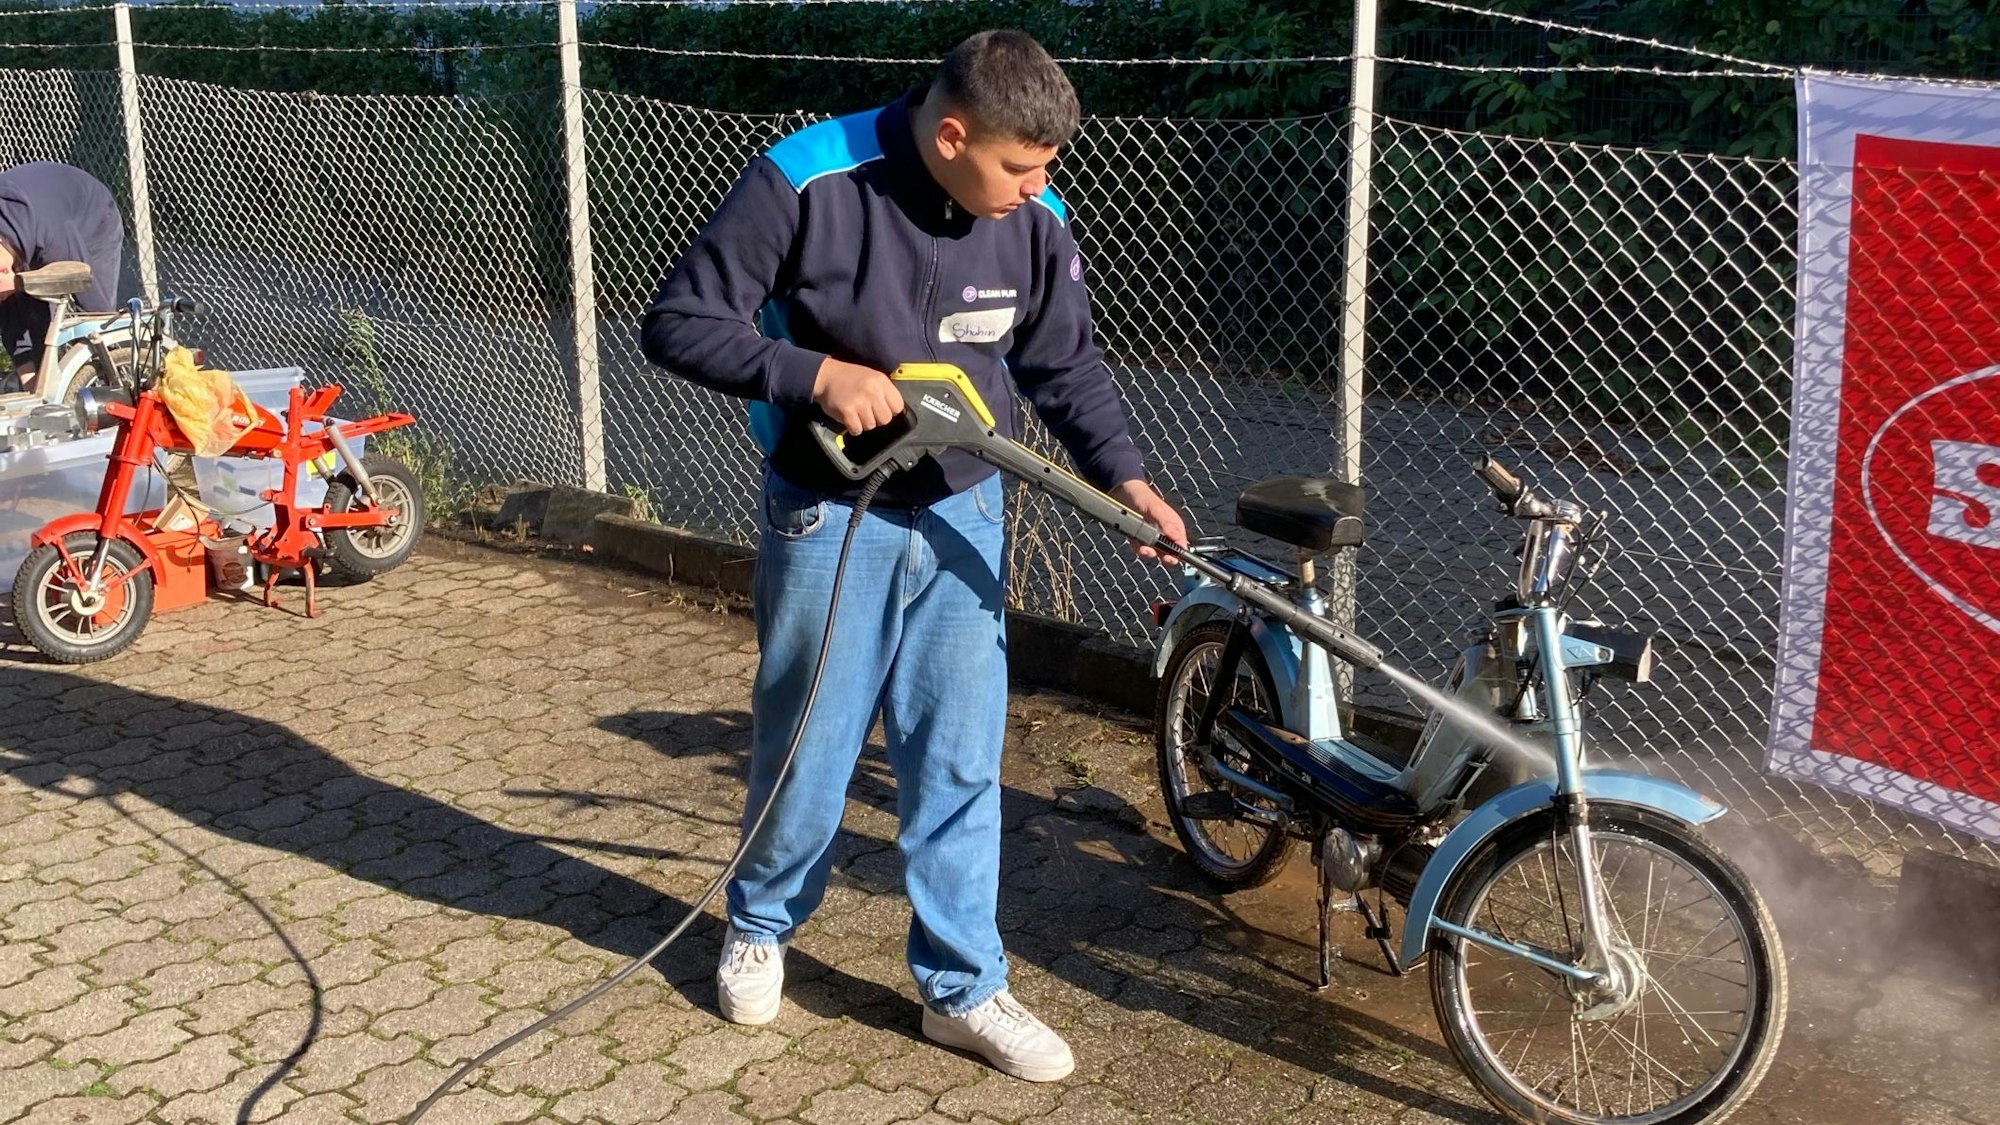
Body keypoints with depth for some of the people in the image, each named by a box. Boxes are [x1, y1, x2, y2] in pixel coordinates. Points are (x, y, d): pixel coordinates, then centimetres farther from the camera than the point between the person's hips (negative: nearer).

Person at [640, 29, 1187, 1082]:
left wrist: (1123, 478, -8)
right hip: (829, 518, -3)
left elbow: (1068, 366, 6)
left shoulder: (1035, 222, -7)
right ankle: (759, 925, 38)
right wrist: (817, 374, -27)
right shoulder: (807, 182, -20)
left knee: (959, 760, 7)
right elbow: (677, 322, -15)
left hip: (961, 518, 3)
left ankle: (962, 986, 21)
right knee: (807, 745, 11)